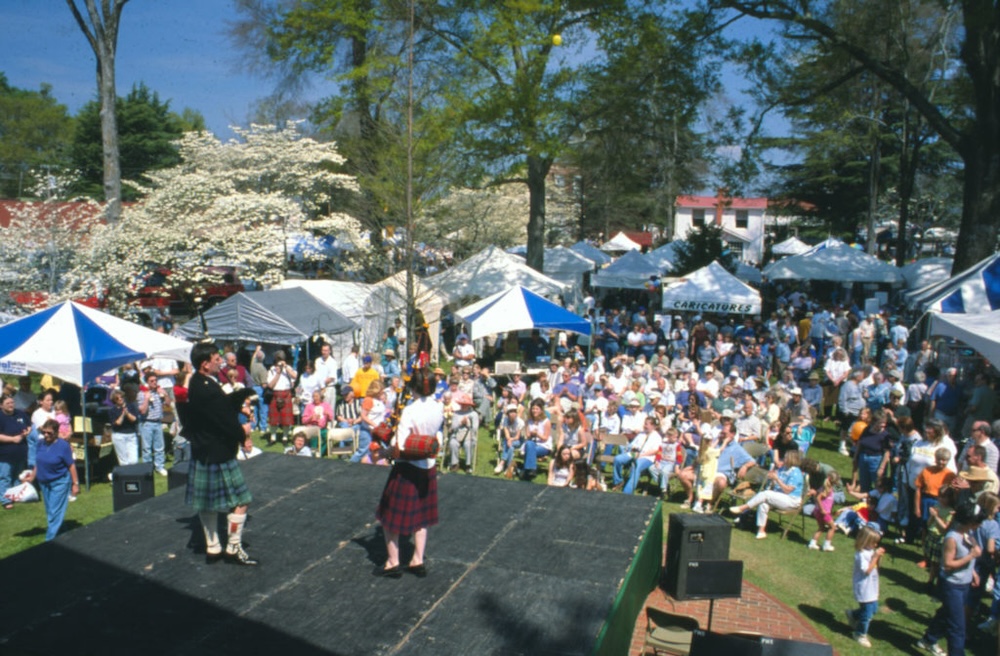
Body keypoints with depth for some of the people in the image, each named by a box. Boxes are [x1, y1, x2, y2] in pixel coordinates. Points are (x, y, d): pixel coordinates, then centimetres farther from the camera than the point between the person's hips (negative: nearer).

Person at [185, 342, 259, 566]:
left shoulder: (199, 382, 5)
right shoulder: (206, 390, -26)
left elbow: (226, 403, 6)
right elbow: (225, 421, -22)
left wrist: (247, 392, -6)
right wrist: (242, 434, -4)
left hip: (203, 453, 10)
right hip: (217, 454, -10)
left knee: (208, 503, 18)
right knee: (240, 500, 1)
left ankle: (212, 548, 30)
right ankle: (233, 548, 11)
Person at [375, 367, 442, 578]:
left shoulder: (410, 411, -23)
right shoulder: (438, 409, -4)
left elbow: (399, 446, -25)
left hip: (407, 470, -6)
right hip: (428, 468, 6)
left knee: (391, 515, 11)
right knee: (420, 516, 19)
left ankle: (393, 562, 19)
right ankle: (418, 561, 24)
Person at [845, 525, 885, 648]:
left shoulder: (870, 551, 3)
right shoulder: (861, 554, -24)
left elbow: (875, 567, 11)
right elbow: (867, 570, -27)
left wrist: (878, 557, -6)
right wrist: (875, 557, -27)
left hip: (872, 588, 9)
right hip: (865, 589, -9)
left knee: (873, 609, 22)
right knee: (867, 613, 3)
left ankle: (852, 615, 41)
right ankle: (860, 635, 23)